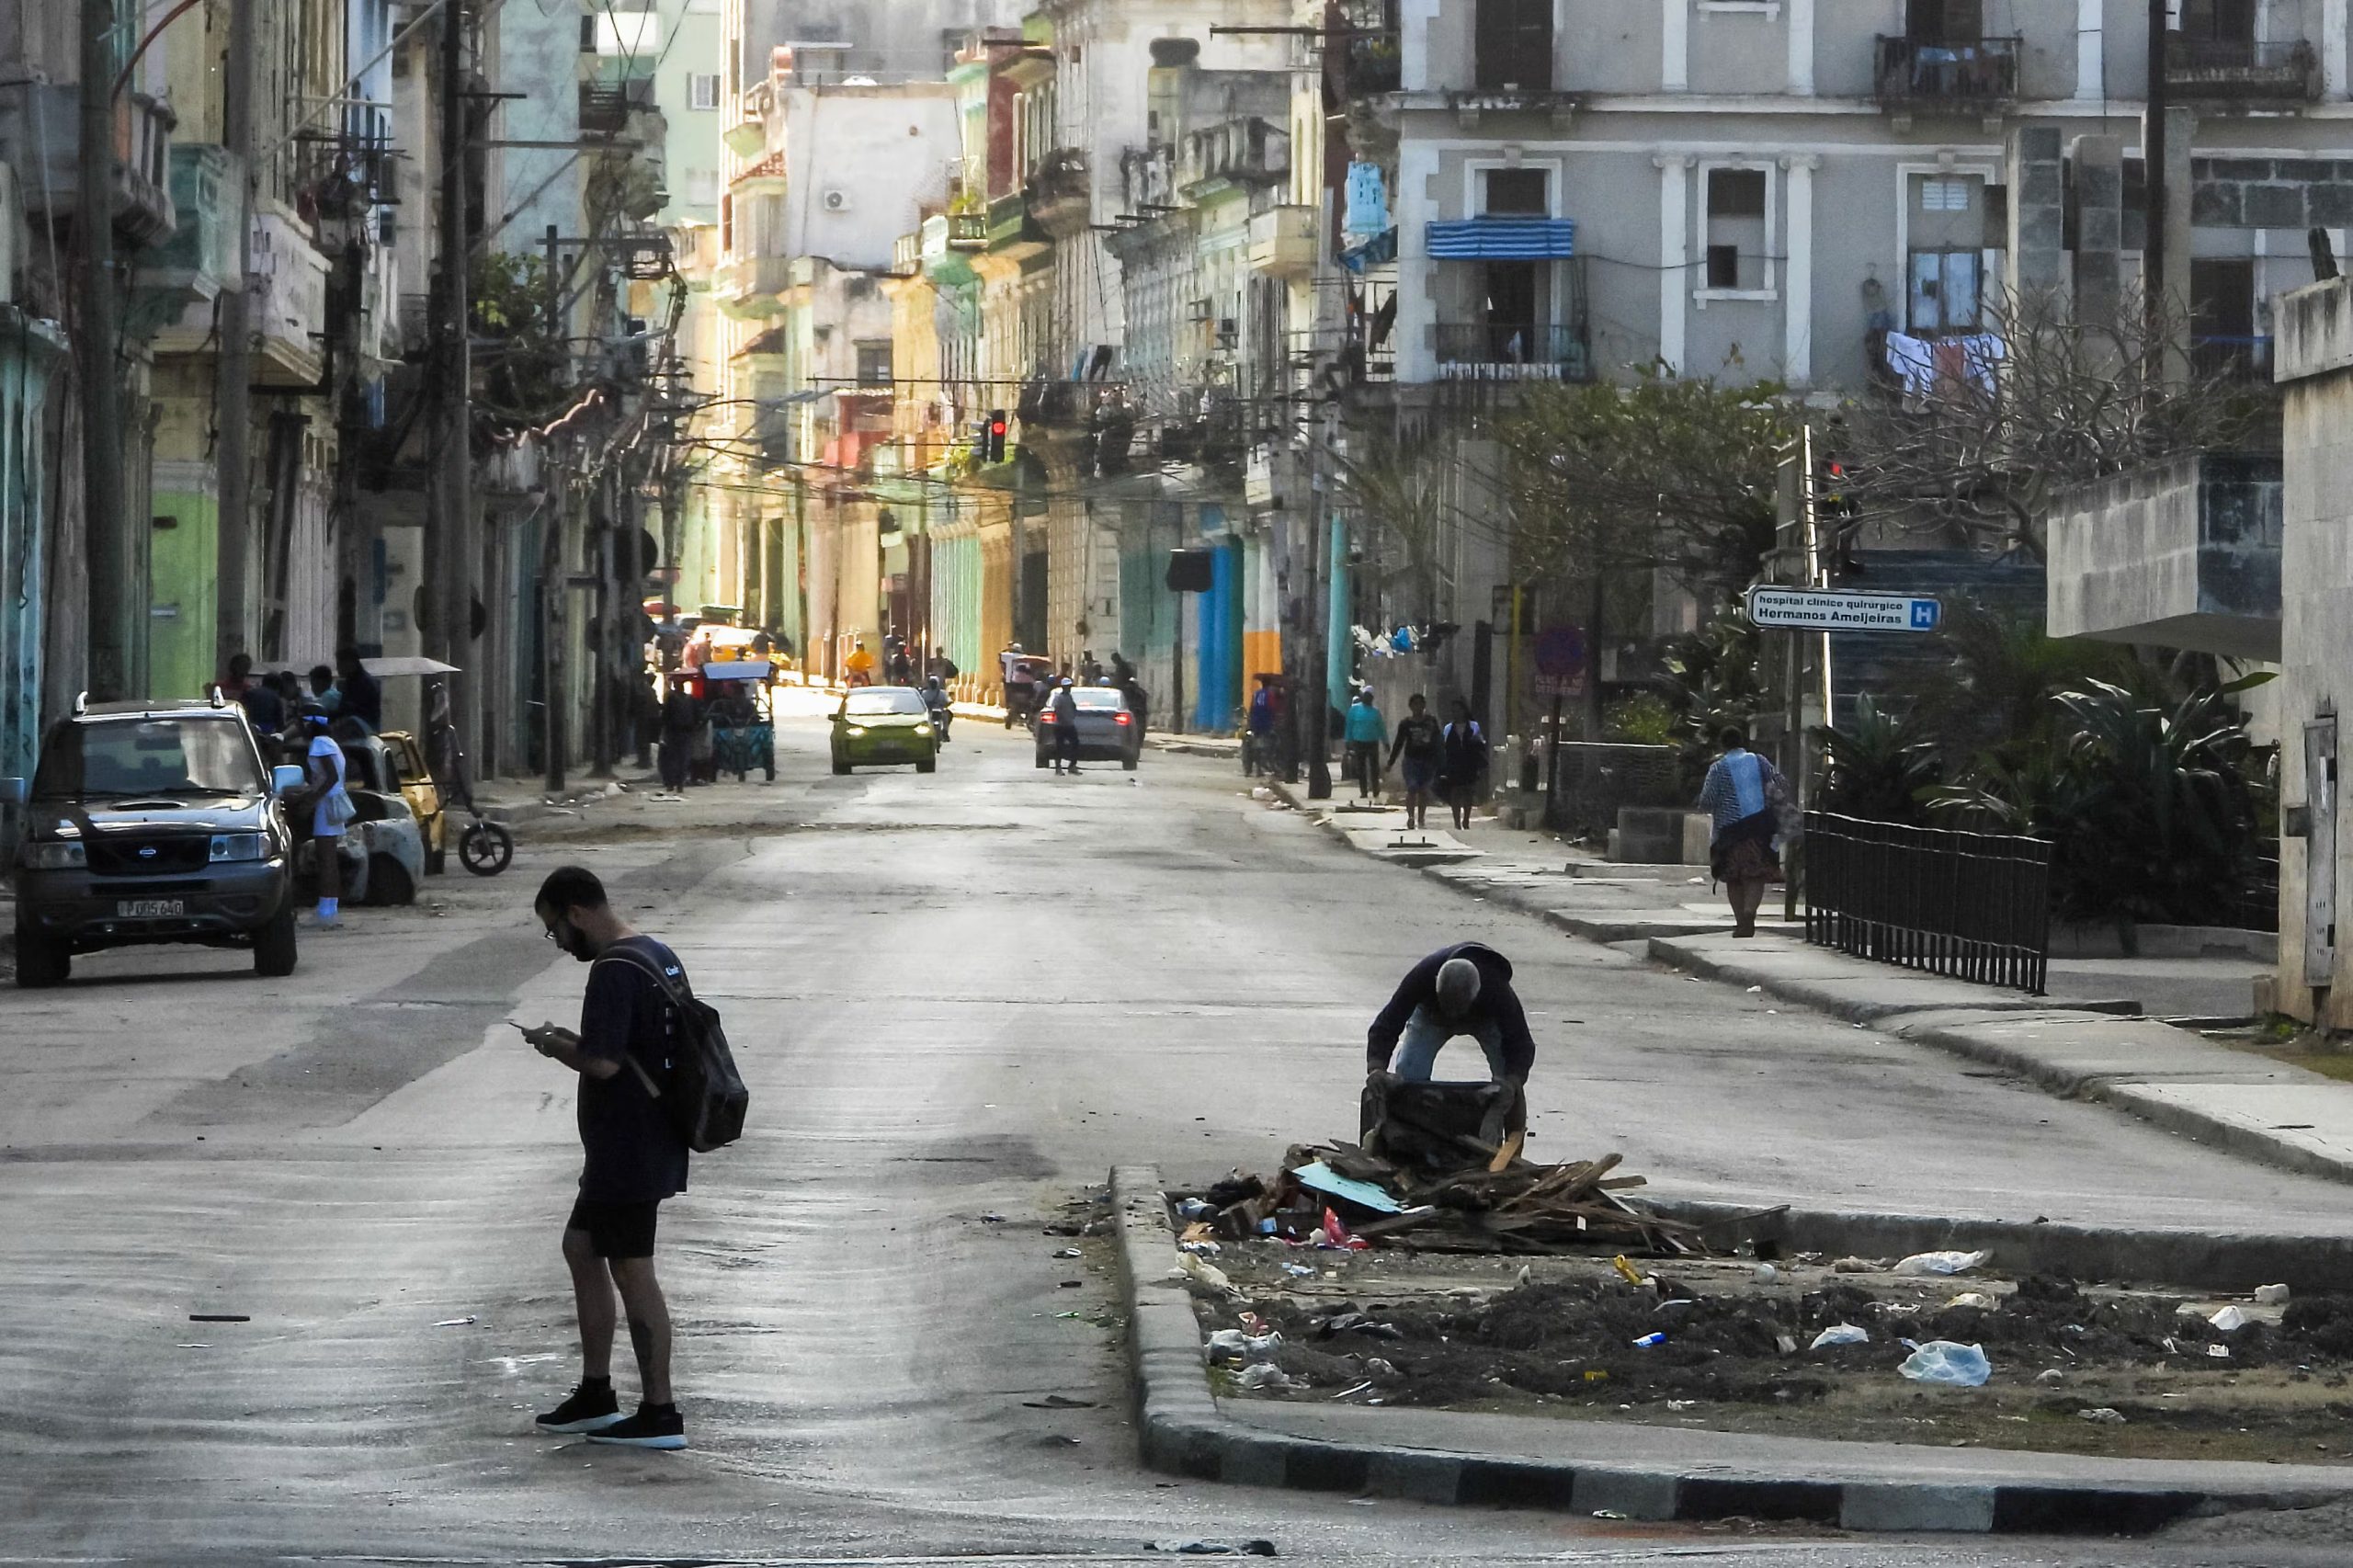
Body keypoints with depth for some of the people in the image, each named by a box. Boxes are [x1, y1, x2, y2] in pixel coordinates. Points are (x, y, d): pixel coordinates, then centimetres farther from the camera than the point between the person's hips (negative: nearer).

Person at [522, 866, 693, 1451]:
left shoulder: (613, 971, -20)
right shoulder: (659, 957, 12)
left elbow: (602, 1062, -26)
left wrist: (556, 1046, -7)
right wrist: (573, 1043, 12)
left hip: (627, 1152, -10)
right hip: (652, 1144, 10)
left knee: (632, 1271, -4)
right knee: (581, 1247, 20)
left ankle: (660, 1413, -1)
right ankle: (595, 1395, 26)